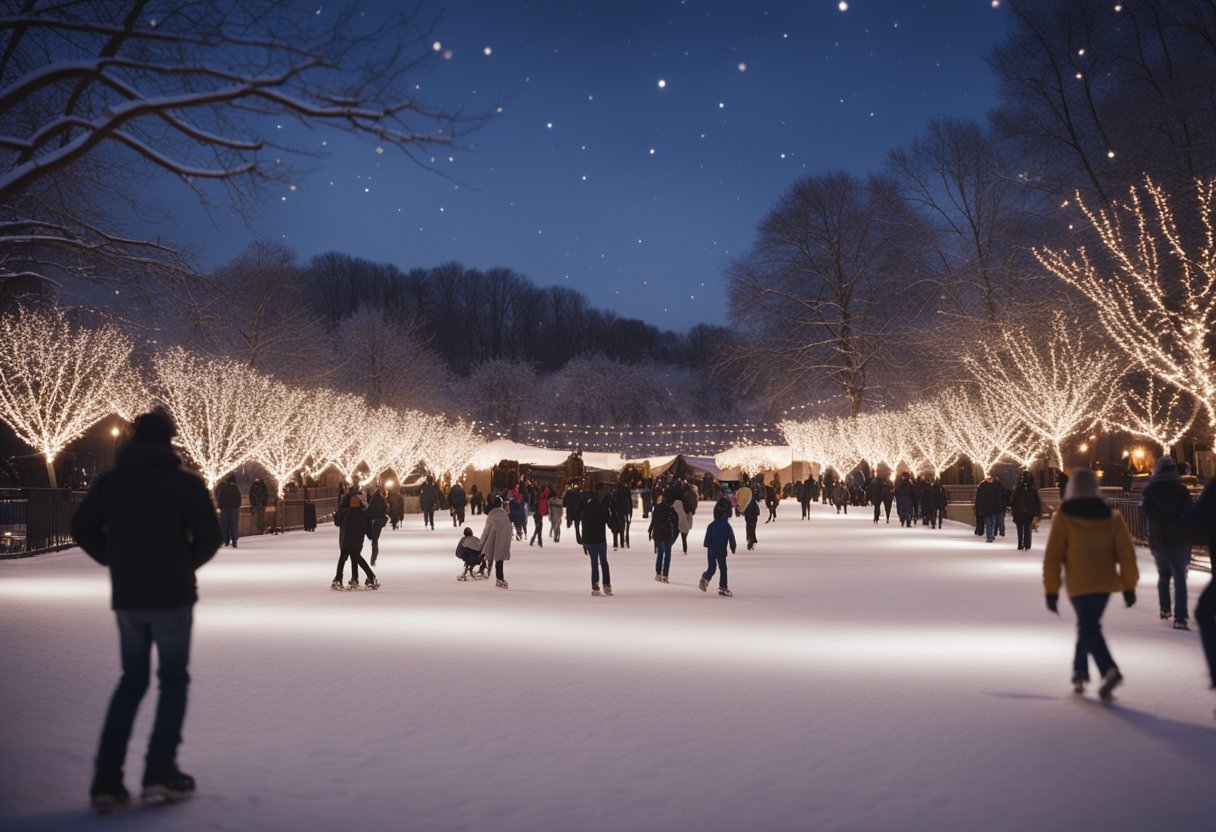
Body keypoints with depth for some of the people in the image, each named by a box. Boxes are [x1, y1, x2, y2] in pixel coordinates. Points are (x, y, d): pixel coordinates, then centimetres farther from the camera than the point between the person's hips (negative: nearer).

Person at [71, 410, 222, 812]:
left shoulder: (109, 481, 4)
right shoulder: (185, 482, -7)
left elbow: (82, 527, 3)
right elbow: (210, 536, -11)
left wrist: (115, 559, 11)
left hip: (126, 597, 4)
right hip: (172, 596, -4)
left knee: (131, 680, 16)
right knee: (173, 680, 10)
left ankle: (106, 779, 9)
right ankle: (160, 772, 2)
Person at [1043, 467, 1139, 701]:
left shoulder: (1063, 517, -5)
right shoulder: (1112, 516, 4)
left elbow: (1052, 557, -7)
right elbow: (1126, 553, 1)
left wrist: (1051, 591, -2)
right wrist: (1129, 586, 7)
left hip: (1079, 584, -4)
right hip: (1105, 583, 4)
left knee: (1089, 629, -1)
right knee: (1088, 625, 20)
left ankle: (1110, 670, -23)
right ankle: (1080, 671, 24)